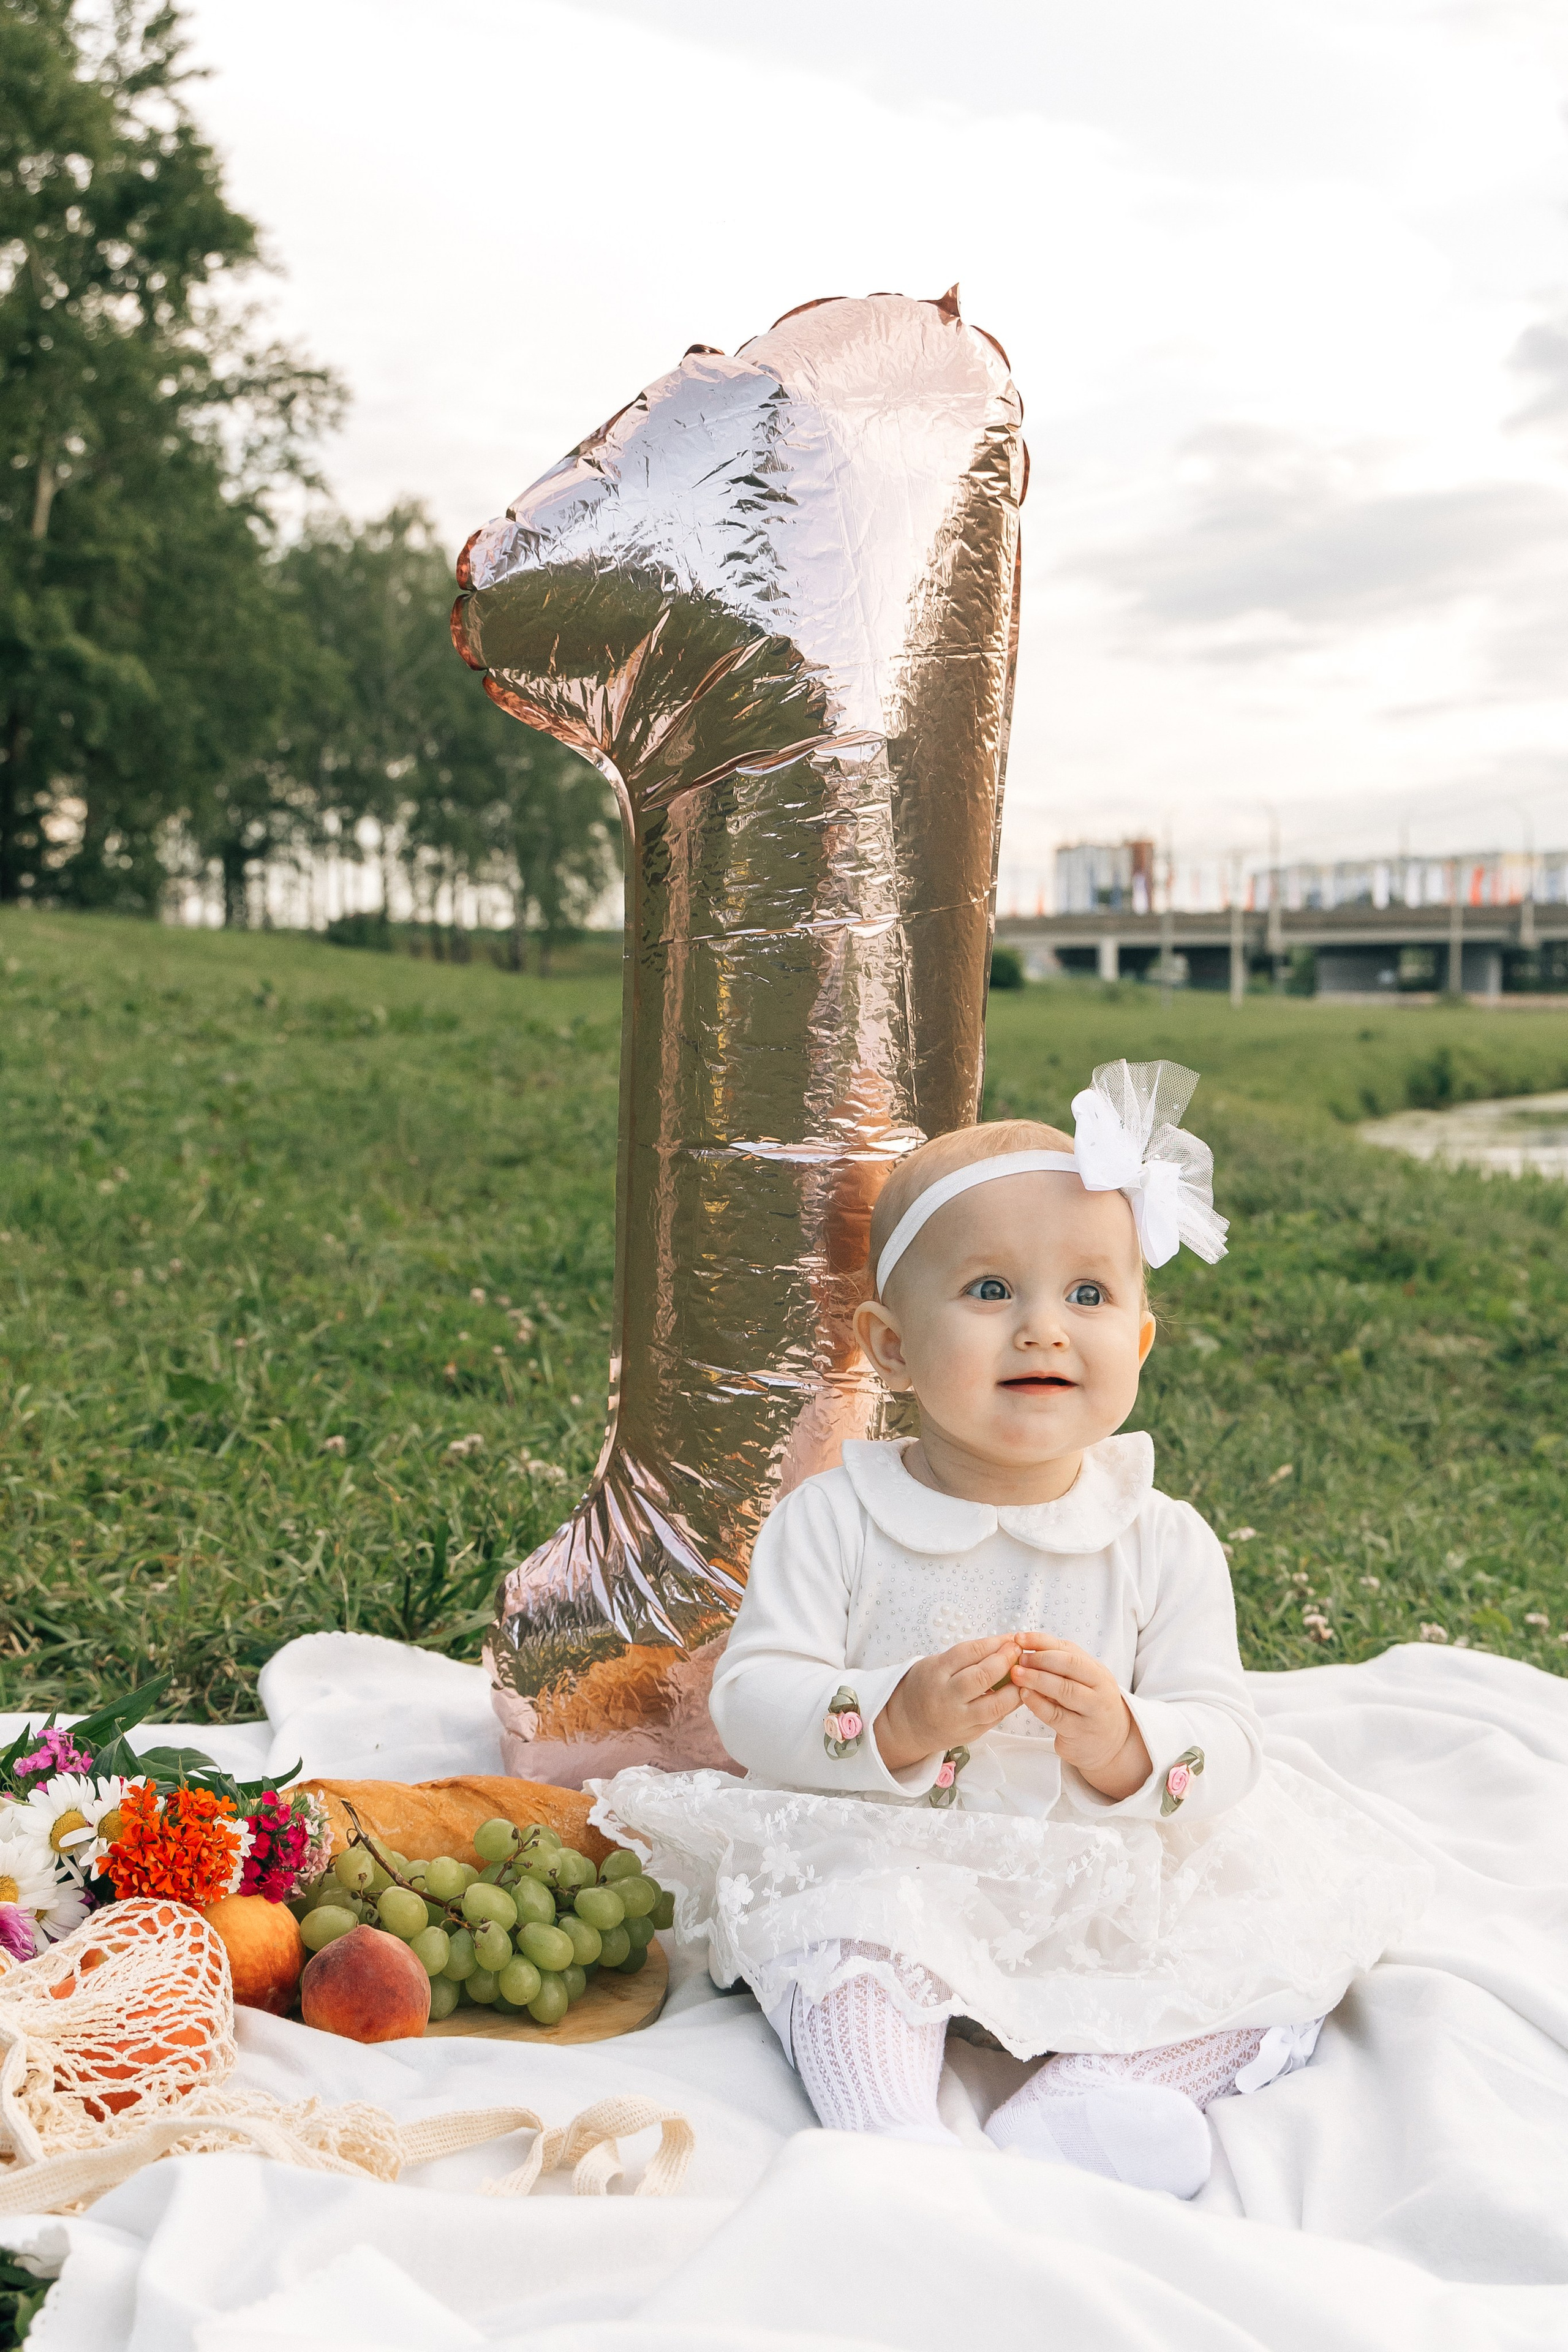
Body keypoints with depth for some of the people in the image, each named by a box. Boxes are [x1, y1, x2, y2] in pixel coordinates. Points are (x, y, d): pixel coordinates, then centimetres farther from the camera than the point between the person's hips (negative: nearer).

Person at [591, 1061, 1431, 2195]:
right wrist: (897, 1723, -29)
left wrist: (1124, 1749, -29)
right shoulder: (834, 1519, -6)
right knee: (834, 1922, -31)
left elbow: (1223, 1749, -6)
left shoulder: (1167, 1544, -3)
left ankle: (1086, 2098, -23)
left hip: (1105, 1886, 3)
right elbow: (752, 1699, -11)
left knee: (1287, 1951, -14)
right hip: (885, 1860, -2)